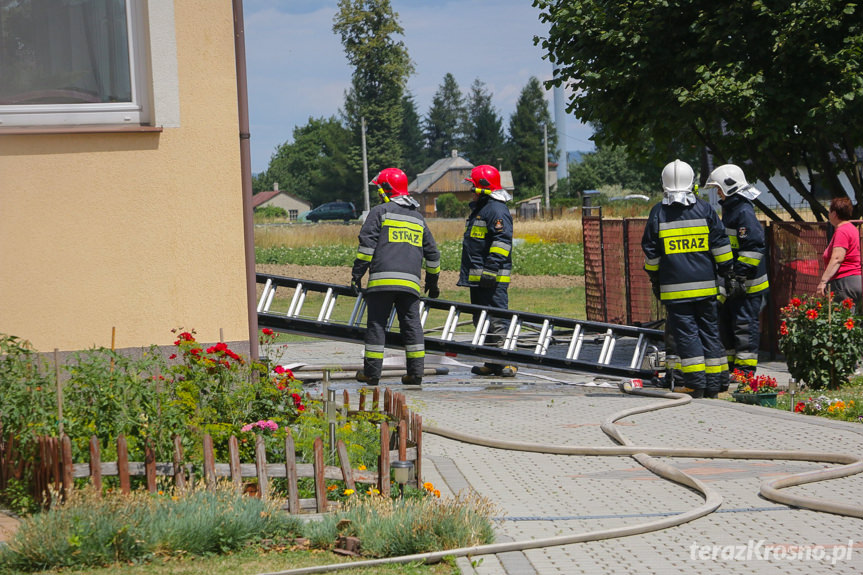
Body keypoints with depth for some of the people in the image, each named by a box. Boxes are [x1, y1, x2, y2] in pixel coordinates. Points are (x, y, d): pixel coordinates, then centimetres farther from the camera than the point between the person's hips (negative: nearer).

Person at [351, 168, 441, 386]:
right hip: (410, 282, 4)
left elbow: (367, 244, -5)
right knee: (411, 324, 6)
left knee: (376, 325, 1)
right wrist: (432, 282, 35)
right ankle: (415, 373, 1)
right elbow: (432, 253, 26)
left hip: (382, 279, -4)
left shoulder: (380, 211, 4)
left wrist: (357, 274, -2)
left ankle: (371, 372, 3)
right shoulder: (418, 218, 22)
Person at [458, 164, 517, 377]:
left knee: (496, 320, -13)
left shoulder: (497, 210, -13)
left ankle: (507, 364, -14)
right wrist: (468, 272, 28)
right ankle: (492, 363, 19)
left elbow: (502, 241, -22)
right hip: (478, 278, 11)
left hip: (493, 279, -11)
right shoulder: (479, 208, 21)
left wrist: (491, 269, -27)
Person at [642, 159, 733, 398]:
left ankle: (696, 385, -5)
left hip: (674, 287, -2)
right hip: (705, 285, 2)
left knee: (685, 333, 0)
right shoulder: (704, 209, 1)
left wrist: (655, 280, 15)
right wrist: (726, 272, 14)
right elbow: (721, 245, 2)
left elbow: (651, 252, 4)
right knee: (710, 331, 9)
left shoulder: (658, 213, 0)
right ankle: (714, 385, 12)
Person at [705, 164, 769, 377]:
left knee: (745, 323, -6)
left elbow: (754, 247, -22)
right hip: (733, 281, 11)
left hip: (747, 284, -11)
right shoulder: (730, 210, 17)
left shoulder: (744, 213, -16)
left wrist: (740, 276, -23)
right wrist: (727, 278, 28)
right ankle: (732, 365, 23)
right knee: (726, 320, 14)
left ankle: (746, 368, -3)